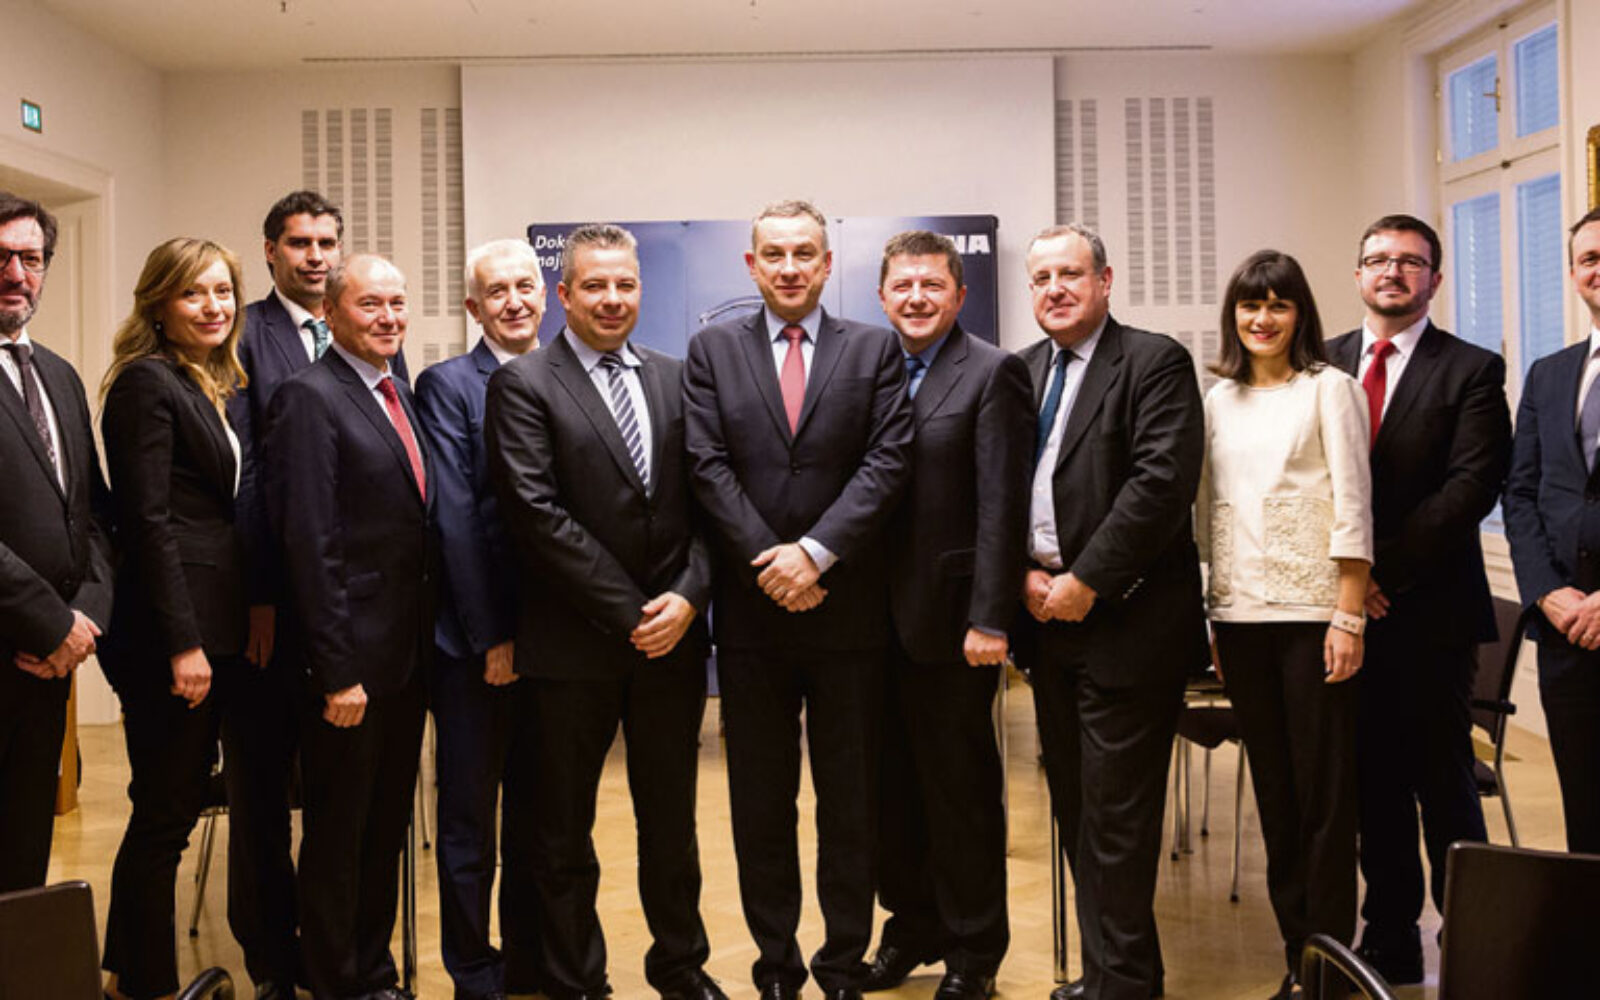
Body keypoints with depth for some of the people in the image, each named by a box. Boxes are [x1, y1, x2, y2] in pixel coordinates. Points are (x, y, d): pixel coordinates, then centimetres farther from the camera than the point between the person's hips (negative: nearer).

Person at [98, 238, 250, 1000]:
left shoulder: (220, 386, 16)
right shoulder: (147, 382, -10)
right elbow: (149, 521, -16)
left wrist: (243, 624, 12)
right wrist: (183, 643, -19)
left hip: (213, 627, 9)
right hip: (166, 630, -9)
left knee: (177, 804, 15)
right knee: (164, 814, 0)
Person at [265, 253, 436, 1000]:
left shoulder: (401, 396, 12)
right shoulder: (310, 398, -13)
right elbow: (309, 543, -19)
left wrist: (426, 640, 10)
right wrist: (336, 670, -20)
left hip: (406, 653, 8)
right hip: (351, 661, -8)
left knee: (387, 827, 18)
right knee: (338, 834, 6)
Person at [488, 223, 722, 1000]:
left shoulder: (674, 380, 8)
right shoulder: (523, 385, -6)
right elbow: (538, 515, -14)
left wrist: (688, 596, -10)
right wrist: (629, 613, -15)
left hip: (670, 638, 4)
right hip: (573, 645, -4)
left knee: (671, 820, 16)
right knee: (563, 829, 10)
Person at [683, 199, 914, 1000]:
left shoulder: (875, 350, 4)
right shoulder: (711, 351, 6)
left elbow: (887, 460, -6)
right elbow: (709, 468, -2)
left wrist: (815, 552, -16)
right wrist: (770, 564, -12)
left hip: (848, 607, -1)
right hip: (751, 607, 1)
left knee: (850, 797, 8)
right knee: (759, 799, 9)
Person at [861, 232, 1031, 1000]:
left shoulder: (992, 373, -7)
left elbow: (1002, 505, -13)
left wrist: (989, 619, -17)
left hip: (949, 620, -5)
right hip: (877, 619, 5)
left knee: (962, 790, 6)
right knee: (891, 786, 14)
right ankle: (912, 926, 31)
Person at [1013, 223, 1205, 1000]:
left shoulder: (1155, 362, -6)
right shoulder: (1022, 371, 14)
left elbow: (1163, 479, -17)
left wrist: (1085, 582, -17)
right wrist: (1026, 573, -3)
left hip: (1126, 619, -7)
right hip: (1048, 614, 7)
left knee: (1115, 812, -2)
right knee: (1075, 808, 13)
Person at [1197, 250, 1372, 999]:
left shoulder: (1328, 389, 0)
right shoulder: (1218, 400, 13)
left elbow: (1353, 507, -6)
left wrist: (1349, 618, -12)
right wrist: (1210, 622, 10)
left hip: (1311, 611, -4)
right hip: (1240, 613, 5)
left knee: (1324, 792, 1)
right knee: (1273, 790, 10)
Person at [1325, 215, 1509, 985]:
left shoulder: (1471, 371, 0)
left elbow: (1471, 487, -10)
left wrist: (1385, 568, -15)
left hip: (1429, 610, -3)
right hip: (1347, 609, 3)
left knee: (1443, 779, 3)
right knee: (1372, 779, 10)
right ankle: (1390, 940, 20)